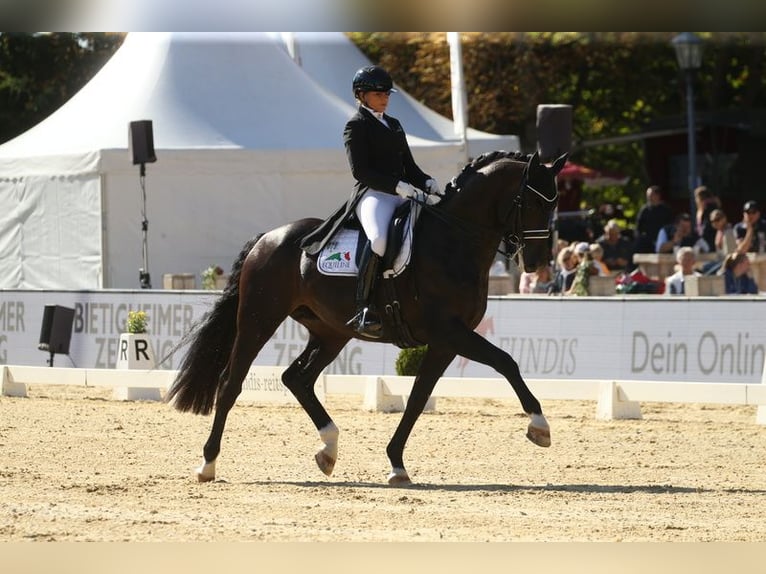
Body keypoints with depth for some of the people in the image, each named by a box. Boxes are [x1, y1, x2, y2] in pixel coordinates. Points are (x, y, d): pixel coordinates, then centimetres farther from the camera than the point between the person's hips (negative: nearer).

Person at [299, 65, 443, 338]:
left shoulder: (394, 125, 25)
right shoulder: (356, 126, 2)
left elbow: (410, 167, 23)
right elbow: (360, 170, -9)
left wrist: (428, 184, 2)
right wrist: (396, 186, -19)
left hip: (402, 194, 8)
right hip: (372, 194, -8)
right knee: (379, 237, -38)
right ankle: (363, 311, -39)